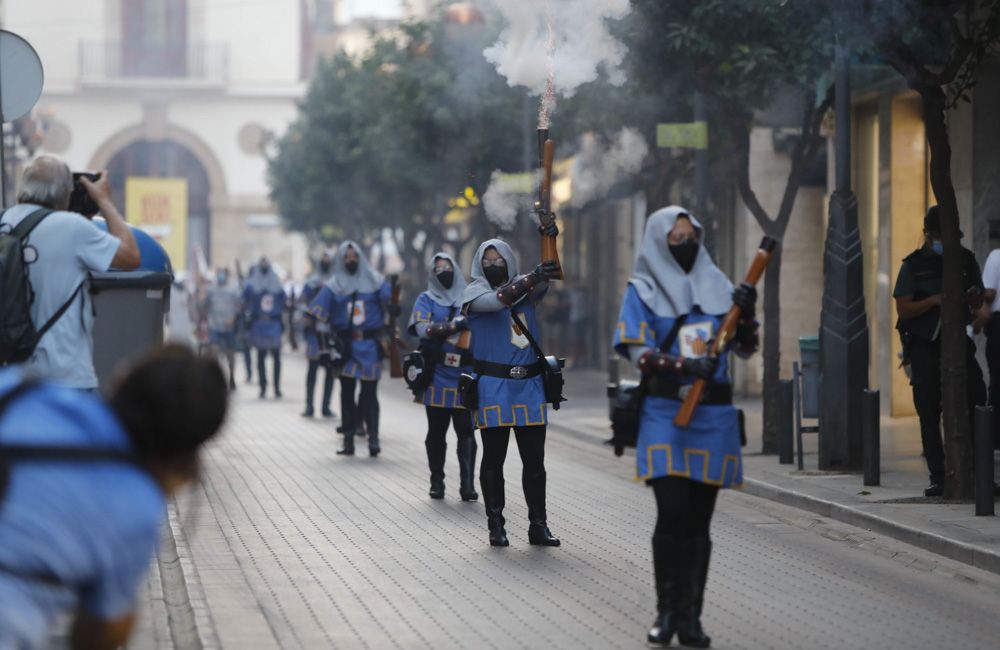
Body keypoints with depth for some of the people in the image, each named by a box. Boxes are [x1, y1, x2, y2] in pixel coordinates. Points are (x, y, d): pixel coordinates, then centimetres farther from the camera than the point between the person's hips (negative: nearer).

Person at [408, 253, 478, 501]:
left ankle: (467, 484, -8)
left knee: (466, 431, -6)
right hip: (436, 376, 0)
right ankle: (437, 482, 13)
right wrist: (453, 326, -24)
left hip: (464, 377, 0)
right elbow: (422, 329, -11)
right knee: (436, 431, 6)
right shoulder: (426, 300, 6)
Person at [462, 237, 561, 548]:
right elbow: (498, 300, -21)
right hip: (493, 387, -3)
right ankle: (495, 525, 10)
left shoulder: (526, 287, 10)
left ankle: (538, 525, 9)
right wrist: (532, 278, -33)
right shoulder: (475, 293, -1)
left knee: (534, 460, 4)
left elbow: (547, 277, -9)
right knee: (493, 458, 3)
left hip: (530, 386, 3)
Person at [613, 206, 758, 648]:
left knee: (699, 520, 4)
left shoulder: (717, 285, 13)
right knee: (672, 512, -14)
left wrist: (746, 314, -5)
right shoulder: (643, 291, 3)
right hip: (665, 413, -3)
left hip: (714, 413, 3)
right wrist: (684, 366, -22)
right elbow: (638, 352, -6)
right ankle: (666, 612, -3)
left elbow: (746, 349, 14)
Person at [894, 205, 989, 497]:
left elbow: (978, 303, 13)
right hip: (924, 345, -2)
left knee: (976, 396, -13)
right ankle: (937, 476, 2)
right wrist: (934, 300, -21)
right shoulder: (914, 264, -1)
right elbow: (903, 309, -6)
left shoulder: (965, 259, 7)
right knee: (929, 412, -2)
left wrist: (974, 297, -11)